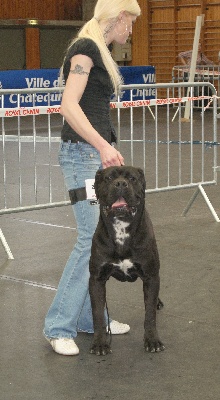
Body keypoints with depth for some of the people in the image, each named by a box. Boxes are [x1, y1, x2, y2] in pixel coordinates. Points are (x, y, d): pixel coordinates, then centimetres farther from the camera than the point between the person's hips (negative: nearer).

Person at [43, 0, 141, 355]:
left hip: (99, 152, 10)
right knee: (92, 237, -10)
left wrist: (110, 150, 24)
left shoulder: (101, 53, 16)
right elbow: (69, 106, -22)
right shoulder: (86, 48, -13)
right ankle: (59, 326, -2)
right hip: (82, 153, -10)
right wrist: (102, 145, -29)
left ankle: (92, 318, 19)